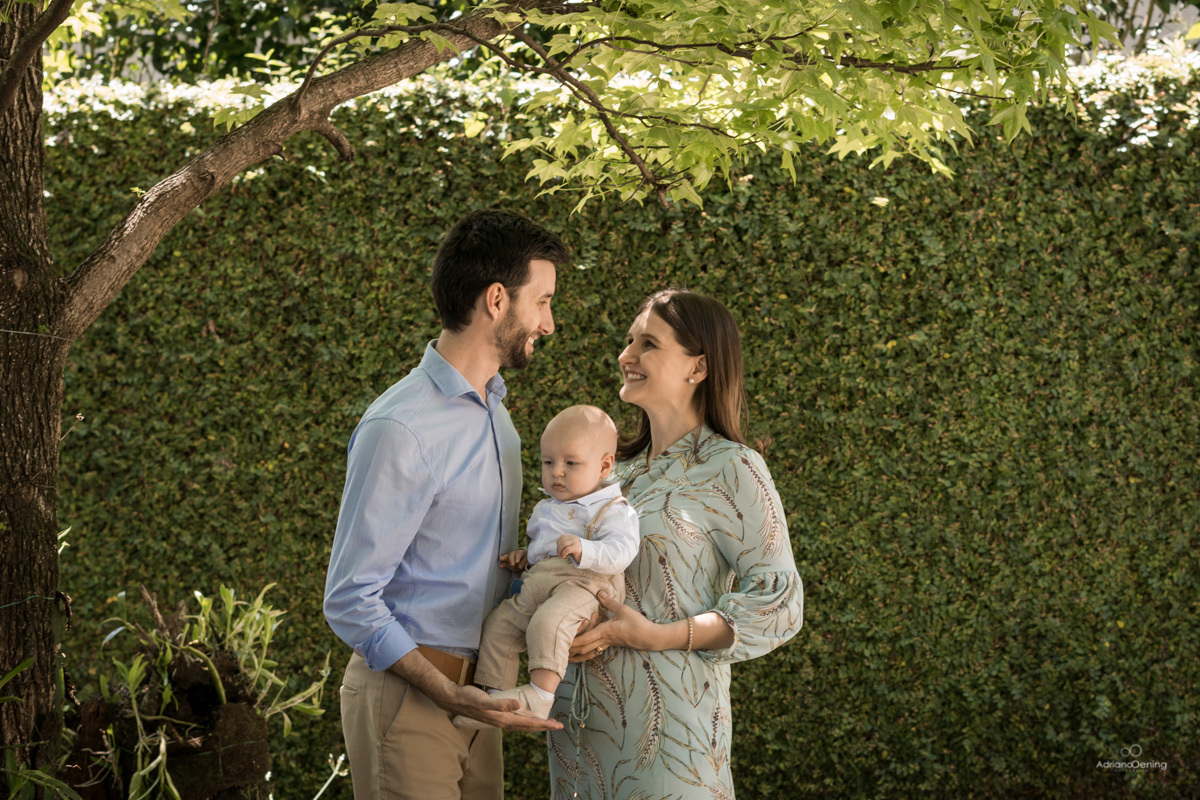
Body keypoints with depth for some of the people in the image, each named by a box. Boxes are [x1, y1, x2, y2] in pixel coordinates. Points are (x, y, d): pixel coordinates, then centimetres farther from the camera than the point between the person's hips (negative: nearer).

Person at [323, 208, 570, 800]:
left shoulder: (493, 409, 12)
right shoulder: (400, 429, -18)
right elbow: (350, 601, -18)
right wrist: (452, 696, -25)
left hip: (474, 692, 8)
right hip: (406, 695, -8)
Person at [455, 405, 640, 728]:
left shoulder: (612, 511, -1)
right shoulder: (545, 510, 25)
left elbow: (621, 552, -16)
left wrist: (584, 550, -31)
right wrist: (524, 557, 19)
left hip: (583, 585, -9)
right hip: (537, 585, 9)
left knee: (548, 622, -35)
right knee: (498, 625, -3)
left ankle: (540, 693, -39)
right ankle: (496, 696, 2)